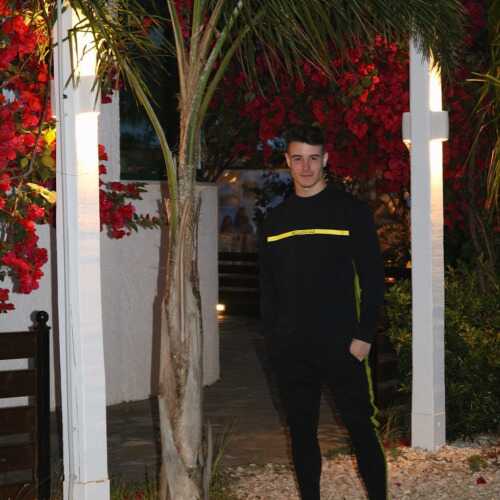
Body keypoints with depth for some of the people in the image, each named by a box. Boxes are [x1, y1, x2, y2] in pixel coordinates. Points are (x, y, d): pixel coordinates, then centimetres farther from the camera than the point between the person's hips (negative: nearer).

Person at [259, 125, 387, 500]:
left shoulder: (351, 211, -1)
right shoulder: (276, 220, 12)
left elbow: (373, 277, -4)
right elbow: (268, 286, 15)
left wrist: (364, 336, -10)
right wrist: (272, 336, 6)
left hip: (341, 345, -4)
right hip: (291, 352, 4)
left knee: (361, 427, -3)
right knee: (301, 431, 9)